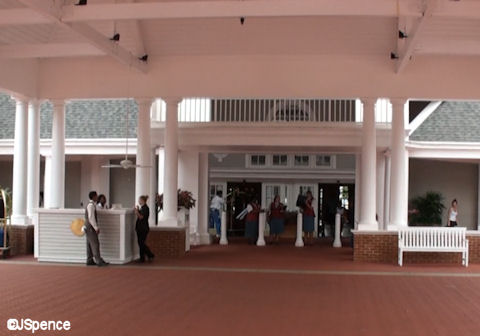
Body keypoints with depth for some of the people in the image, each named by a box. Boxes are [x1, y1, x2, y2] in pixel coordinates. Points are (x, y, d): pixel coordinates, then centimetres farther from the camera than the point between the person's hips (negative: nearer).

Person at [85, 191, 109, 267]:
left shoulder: (92, 205, 15)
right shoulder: (91, 205, -15)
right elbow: (91, 218, -22)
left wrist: (96, 227, 18)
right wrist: (96, 228, -22)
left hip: (89, 227, 10)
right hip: (90, 227, -10)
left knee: (90, 244, 11)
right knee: (95, 244, -11)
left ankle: (89, 261, 14)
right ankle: (99, 261, -12)